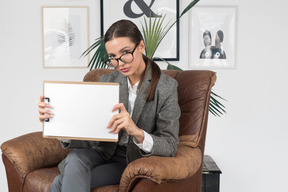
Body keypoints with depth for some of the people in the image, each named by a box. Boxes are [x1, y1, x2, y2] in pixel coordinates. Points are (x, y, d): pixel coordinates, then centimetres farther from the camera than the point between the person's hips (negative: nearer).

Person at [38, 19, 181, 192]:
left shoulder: (166, 87, -13)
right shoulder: (107, 81, 0)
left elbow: (169, 146, -16)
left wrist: (137, 132, -37)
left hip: (135, 161, -4)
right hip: (105, 152, 4)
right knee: (75, 158, -30)